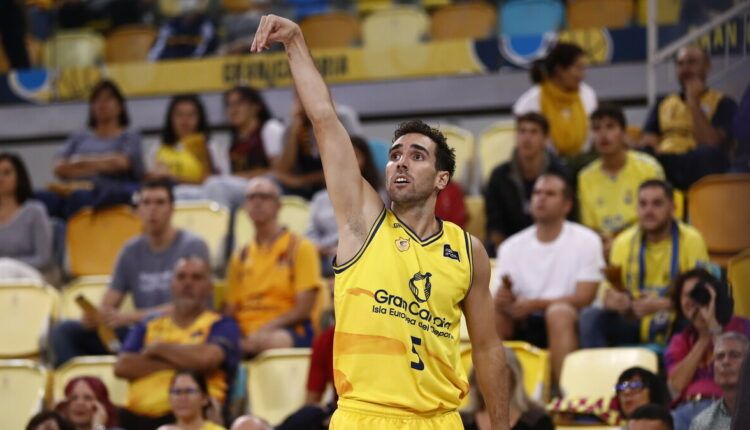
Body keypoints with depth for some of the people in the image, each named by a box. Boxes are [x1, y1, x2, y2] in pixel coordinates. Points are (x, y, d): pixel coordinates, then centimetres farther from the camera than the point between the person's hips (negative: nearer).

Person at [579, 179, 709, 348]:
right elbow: (609, 296, 5)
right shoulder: (624, 242, 5)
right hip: (634, 325, 3)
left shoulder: (691, 240, -5)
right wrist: (615, 301, -20)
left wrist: (662, 305, -27)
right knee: (590, 316, -20)